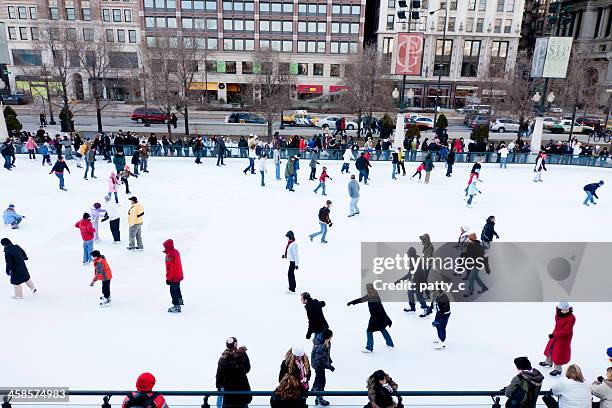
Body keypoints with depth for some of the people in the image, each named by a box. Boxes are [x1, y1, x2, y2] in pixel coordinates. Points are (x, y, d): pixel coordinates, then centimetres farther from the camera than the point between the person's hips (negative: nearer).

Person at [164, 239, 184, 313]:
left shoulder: (169, 255, -26)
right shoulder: (176, 252, 4)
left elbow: (169, 268, -25)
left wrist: (168, 278, -19)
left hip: (173, 277, -10)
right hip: (179, 276, 10)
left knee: (173, 291, -6)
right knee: (177, 288, 29)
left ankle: (177, 306, -5)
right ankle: (180, 300, 48)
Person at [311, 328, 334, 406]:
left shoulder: (326, 342, -16)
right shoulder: (320, 347, -42)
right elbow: (320, 361, -33)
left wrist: (329, 360, 16)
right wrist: (329, 367, -25)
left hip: (321, 362, 9)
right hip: (318, 365, -9)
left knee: (318, 376, 32)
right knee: (321, 381, 4)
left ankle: (314, 388, 59)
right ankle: (319, 399, 23)